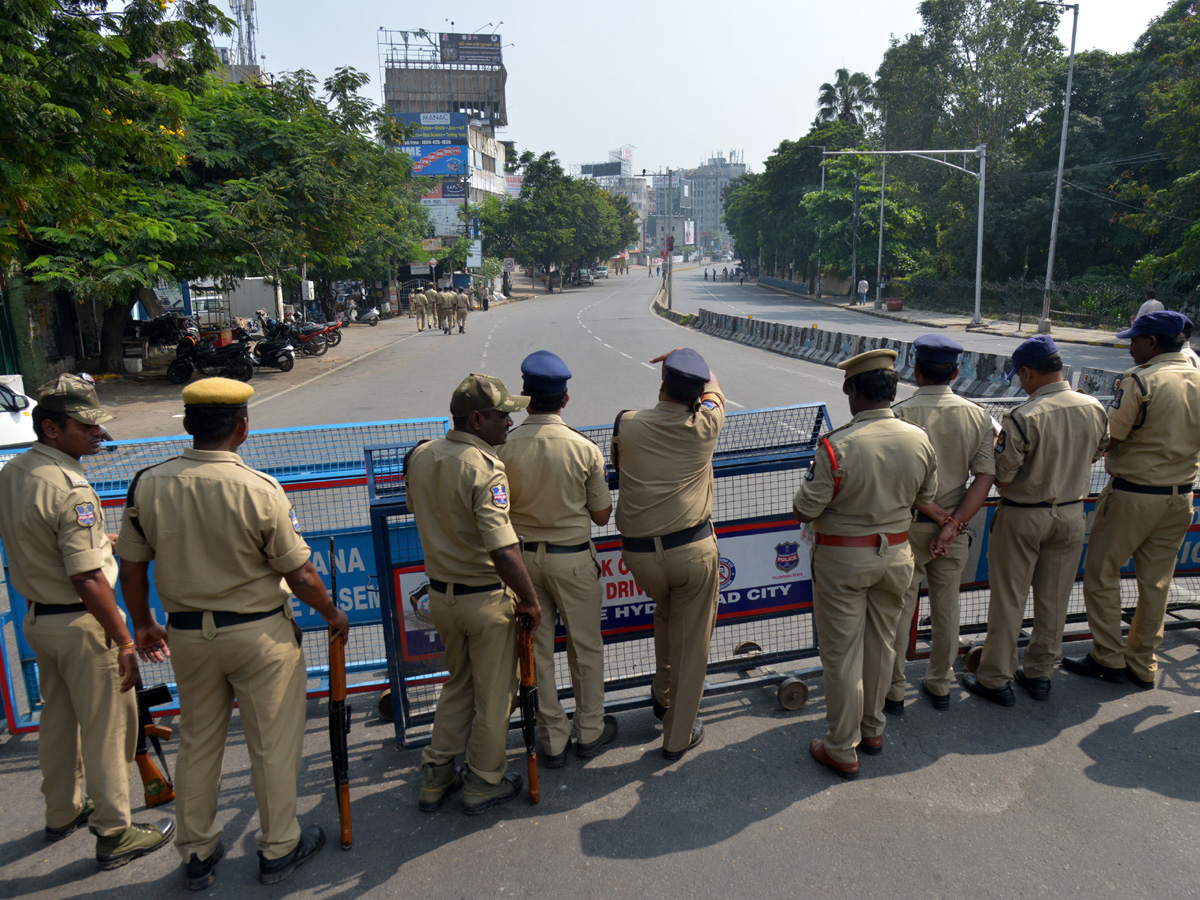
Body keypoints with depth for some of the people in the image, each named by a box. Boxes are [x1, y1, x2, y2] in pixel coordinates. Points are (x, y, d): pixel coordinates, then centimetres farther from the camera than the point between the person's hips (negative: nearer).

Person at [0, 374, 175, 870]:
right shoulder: (70, 488, -26)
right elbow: (88, 580, -26)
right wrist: (124, 641, -19)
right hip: (81, 625, -9)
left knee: (58, 719, 24)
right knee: (106, 729, 5)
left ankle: (62, 812, 43)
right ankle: (114, 834, 18)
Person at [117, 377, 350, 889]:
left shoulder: (147, 485, -8)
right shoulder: (259, 490, -21)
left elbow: (131, 567, 1)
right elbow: (299, 574, -14)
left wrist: (142, 623, 18)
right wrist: (333, 614, 3)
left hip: (186, 634, 4)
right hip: (260, 634, -4)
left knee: (197, 742, 20)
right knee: (273, 743, 13)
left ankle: (196, 853, 36)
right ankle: (278, 848, 29)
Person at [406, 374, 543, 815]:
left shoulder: (419, 456, -1)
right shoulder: (485, 468, -25)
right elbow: (503, 549, -31)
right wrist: (529, 599, -19)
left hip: (439, 592, 7)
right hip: (485, 597, -7)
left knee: (458, 683, 25)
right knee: (494, 694, 13)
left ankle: (436, 777, 33)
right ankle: (484, 783, 29)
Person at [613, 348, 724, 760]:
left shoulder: (627, 424, -5)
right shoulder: (705, 426, -5)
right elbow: (714, 391, 17)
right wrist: (686, 358, 29)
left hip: (639, 552, 2)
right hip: (693, 548, -2)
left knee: (665, 614, 31)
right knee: (691, 641, 12)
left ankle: (664, 696, 46)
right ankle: (679, 734, 23)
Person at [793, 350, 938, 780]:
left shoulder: (837, 446, -24)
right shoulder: (920, 440, -7)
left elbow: (803, 511, -18)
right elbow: (925, 499, 7)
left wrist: (820, 485, 1)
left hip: (843, 560, -5)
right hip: (896, 554, 5)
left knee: (842, 653, 8)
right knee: (880, 644, 21)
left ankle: (842, 749, 20)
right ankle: (873, 729, 38)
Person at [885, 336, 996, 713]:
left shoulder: (900, 414, -14)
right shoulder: (977, 416, -2)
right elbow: (985, 477, -7)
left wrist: (938, 514, -9)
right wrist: (953, 523, -12)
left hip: (907, 526, -3)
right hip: (953, 525, 4)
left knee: (898, 608, 8)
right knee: (946, 607, 17)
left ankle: (894, 691, 19)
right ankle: (940, 686, 31)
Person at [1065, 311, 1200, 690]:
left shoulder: (1141, 380, -16)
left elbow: (1109, 438, -16)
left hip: (1133, 493, -7)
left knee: (1101, 573, 7)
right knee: (1156, 582, 14)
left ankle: (1109, 658, 13)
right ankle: (1143, 665, 24)